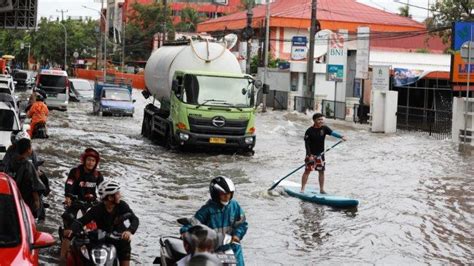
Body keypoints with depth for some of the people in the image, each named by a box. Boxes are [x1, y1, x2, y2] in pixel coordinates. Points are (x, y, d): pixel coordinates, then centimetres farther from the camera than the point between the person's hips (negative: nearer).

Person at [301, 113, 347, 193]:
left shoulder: (324, 128, -2)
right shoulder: (309, 131, -13)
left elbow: (332, 133, -17)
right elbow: (307, 144, -12)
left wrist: (341, 136, -34)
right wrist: (309, 155, -18)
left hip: (320, 154, 4)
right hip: (311, 154, -4)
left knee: (321, 171, 9)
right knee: (307, 171, -6)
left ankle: (321, 189, 20)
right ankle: (302, 189, -1)